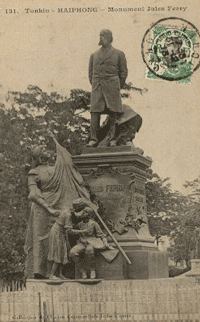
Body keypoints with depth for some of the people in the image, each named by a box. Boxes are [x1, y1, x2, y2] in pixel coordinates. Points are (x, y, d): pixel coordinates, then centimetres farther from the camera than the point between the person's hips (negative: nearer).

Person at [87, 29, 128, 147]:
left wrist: (118, 87, 6)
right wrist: (95, 86, 11)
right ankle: (94, 139, -7)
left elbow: (124, 72, 9)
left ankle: (113, 139, -3)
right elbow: (91, 73, 21)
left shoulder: (119, 54, 9)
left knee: (114, 113, -6)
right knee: (95, 112, -7)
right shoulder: (94, 55, 17)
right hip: (97, 88, 2)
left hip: (112, 86, -2)